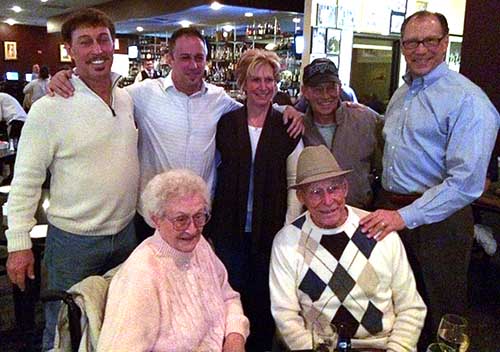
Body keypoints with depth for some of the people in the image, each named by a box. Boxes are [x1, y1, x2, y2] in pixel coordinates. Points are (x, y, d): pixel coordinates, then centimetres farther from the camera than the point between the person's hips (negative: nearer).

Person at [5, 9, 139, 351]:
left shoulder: (127, 98, 2)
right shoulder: (50, 108, -16)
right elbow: (26, 179, -12)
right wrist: (19, 242, -12)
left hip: (126, 231, 5)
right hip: (73, 239, -5)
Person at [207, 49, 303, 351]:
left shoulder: (287, 128, 0)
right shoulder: (225, 123, 2)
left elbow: (296, 181, 0)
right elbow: (212, 172, 7)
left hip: (271, 229, 0)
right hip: (230, 228, 1)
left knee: (264, 297, 10)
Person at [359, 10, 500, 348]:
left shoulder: (467, 100, -14)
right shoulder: (401, 94, 12)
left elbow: (466, 182, -23)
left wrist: (406, 216, -26)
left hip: (437, 221, -6)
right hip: (390, 210, 7)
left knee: (435, 321, 10)